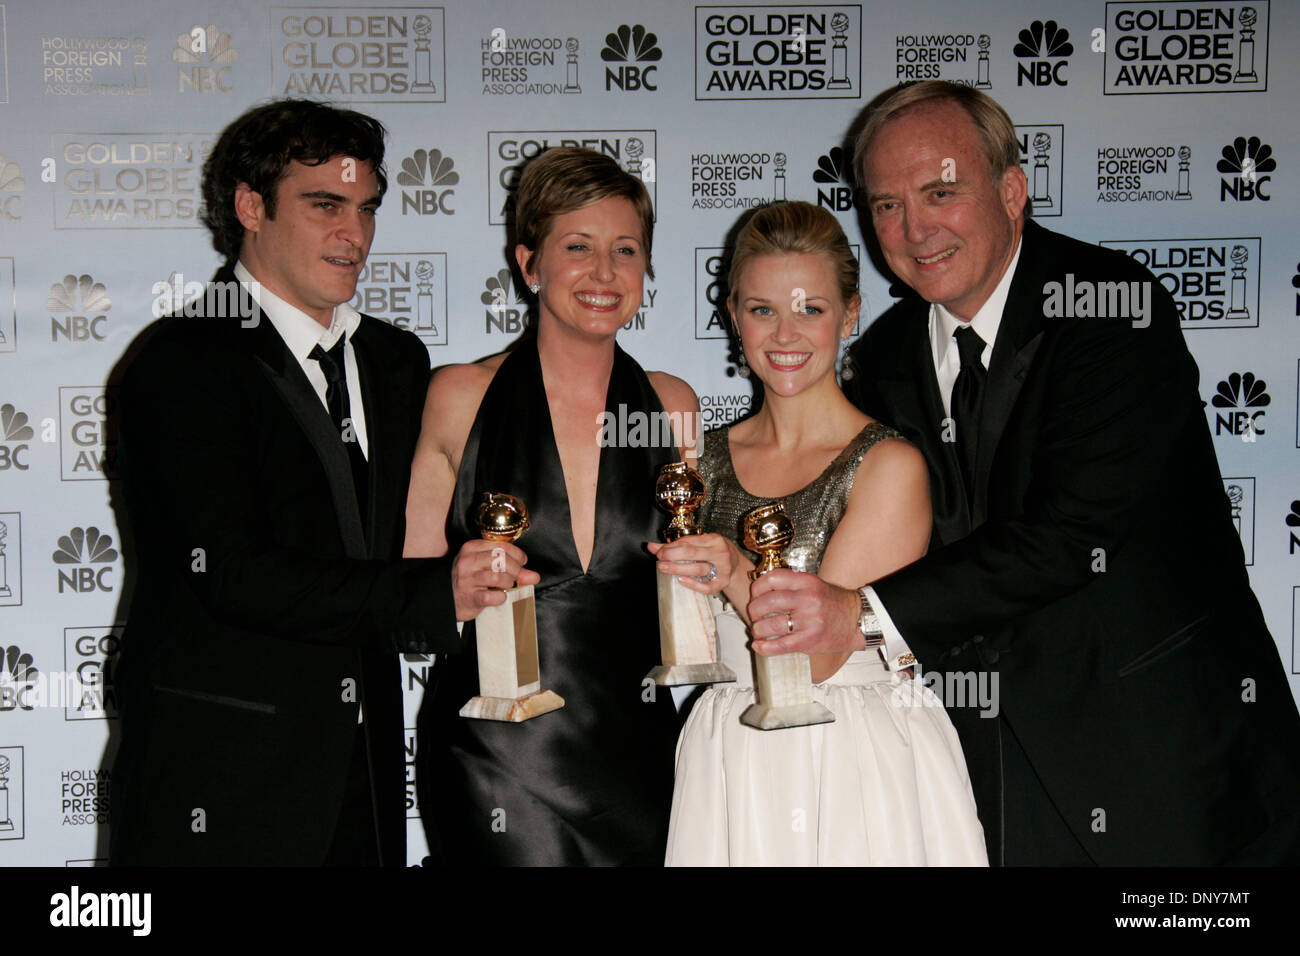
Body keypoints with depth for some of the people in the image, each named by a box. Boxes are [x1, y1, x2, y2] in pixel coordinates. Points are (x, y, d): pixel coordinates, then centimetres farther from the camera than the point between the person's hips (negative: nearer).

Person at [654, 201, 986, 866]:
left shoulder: (890, 465, -11)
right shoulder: (707, 460, 5)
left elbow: (820, 651, -16)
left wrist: (737, 574, -28)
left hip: (861, 770, -4)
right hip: (731, 773, 4)